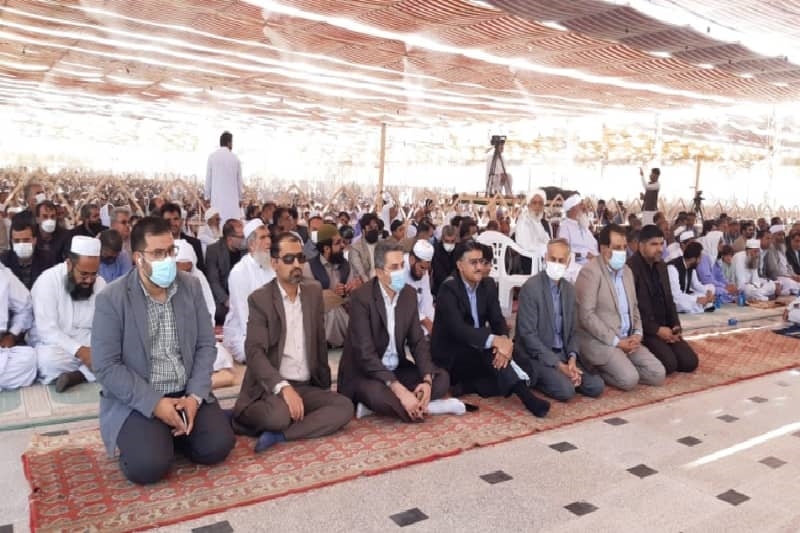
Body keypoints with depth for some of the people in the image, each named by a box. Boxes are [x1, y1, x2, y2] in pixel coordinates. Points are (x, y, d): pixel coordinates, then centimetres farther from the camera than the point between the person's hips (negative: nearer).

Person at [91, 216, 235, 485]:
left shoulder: (191, 286, 1)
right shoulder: (111, 299, -10)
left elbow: (205, 345, 2)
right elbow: (106, 367, -12)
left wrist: (195, 396, -11)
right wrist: (155, 404, -20)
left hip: (187, 393, 4)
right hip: (137, 400, -3)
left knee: (218, 445, -16)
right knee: (148, 466, -24)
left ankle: (172, 433, 15)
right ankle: (151, 437, 11)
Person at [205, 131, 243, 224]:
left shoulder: (212, 157, -1)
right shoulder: (235, 158, 1)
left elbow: (208, 178, 2)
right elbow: (239, 180, 6)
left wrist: (207, 195, 12)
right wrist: (240, 198, 16)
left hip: (217, 196, 0)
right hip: (232, 197, 0)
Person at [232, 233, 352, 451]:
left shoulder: (314, 291, 9)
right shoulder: (260, 299, -6)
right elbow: (255, 352, -16)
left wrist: (325, 384, 12)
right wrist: (284, 387, -29)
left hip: (307, 387, 5)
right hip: (271, 386, -5)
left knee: (344, 407, -20)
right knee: (279, 416, -35)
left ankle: (278, 435, -22)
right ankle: (237, 417, -5)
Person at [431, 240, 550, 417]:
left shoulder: (488, 284, 3)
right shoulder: (448, 289, -18)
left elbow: (498, 320, -4)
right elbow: (458, 329, -30)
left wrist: (505, 340, -28)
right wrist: (496, 340, -41)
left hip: (478, 352, 7)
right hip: (450, 356, -7)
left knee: (528, 376, -11)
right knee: (494, 350, -35)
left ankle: (468, 385, -12)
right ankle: (526, 397, -34)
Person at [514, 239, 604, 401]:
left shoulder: (569, 289, 8)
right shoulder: (531, 287, -15)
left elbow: (572, 330, 12)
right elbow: (528, 334, -19)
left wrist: (572, 358, -9)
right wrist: (558, 365, -20)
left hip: (562, 353, 7)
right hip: (536, 356, -7)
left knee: (596, 386, -9)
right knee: (565, 390, -26)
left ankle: (557, 377, 11)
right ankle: (536, 378, 1)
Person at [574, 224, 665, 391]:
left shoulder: (627, 271, 13)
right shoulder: (590, 271, -15)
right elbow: (586, 315, -20)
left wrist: (637, 334, 1)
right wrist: (616, 341, -17)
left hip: (627, 339, 8)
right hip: (599, 341, -8)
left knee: (658, 374, -5)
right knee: (629, 379, -24)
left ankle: (611, 367, 10)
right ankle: (596, 370, 2)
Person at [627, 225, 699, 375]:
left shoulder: (661, 266, 12)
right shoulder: (630, 268, -15)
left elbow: (669, 300, 17)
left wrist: (676, 326, 1)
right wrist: (656, 329, -17)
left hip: (665, 328, 8)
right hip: (643, 330, -8)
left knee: (690, 362, -6)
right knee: (669, 363, -23)